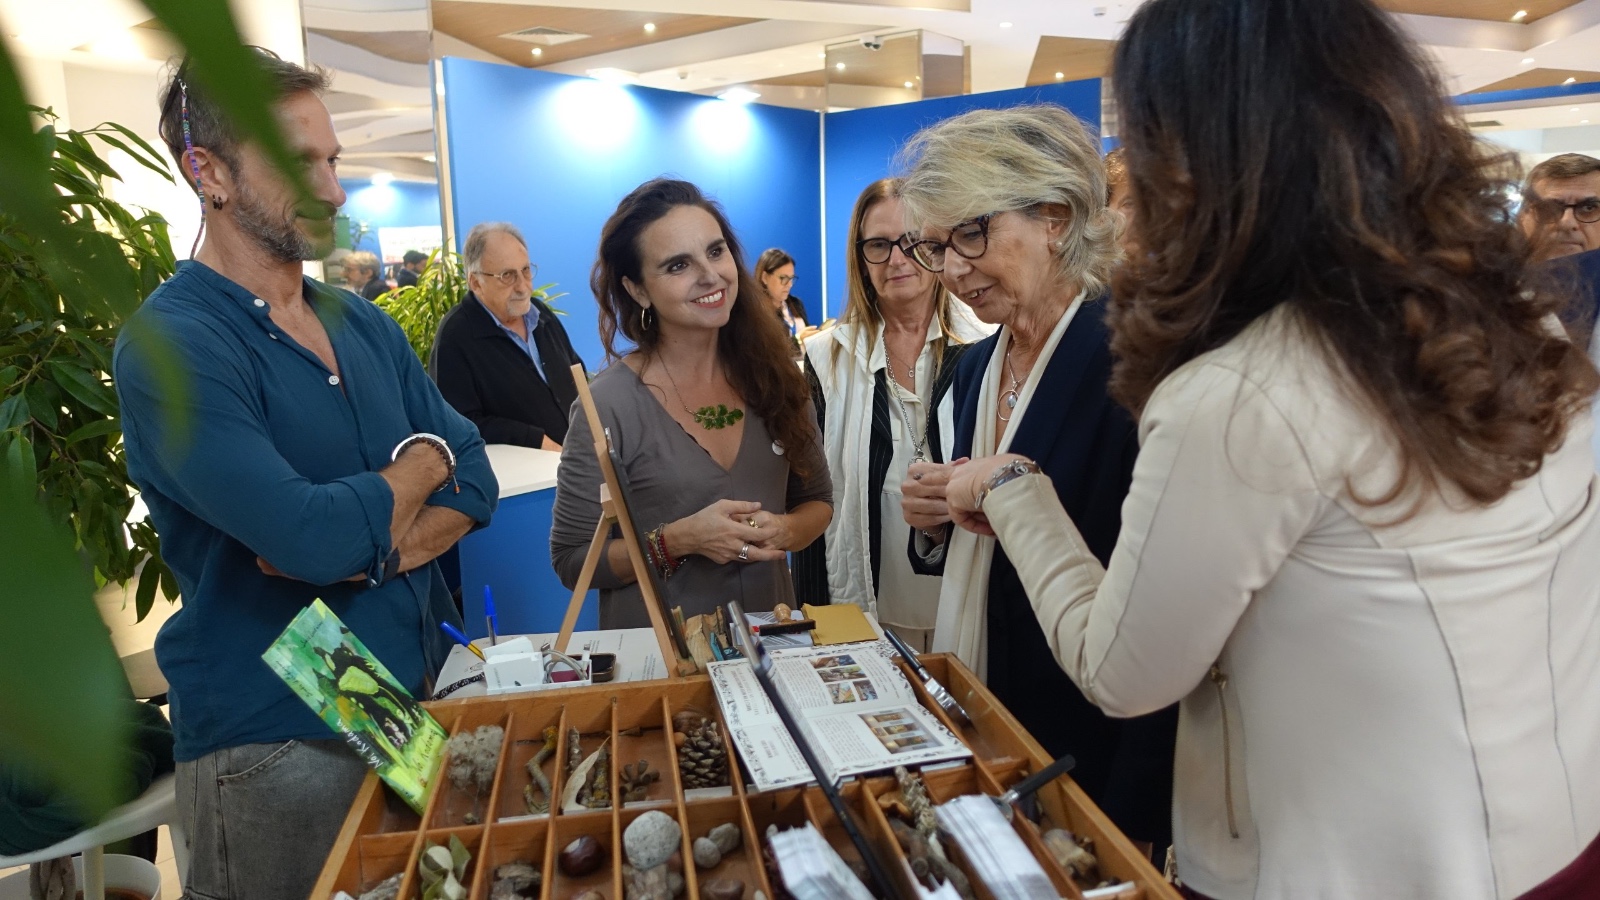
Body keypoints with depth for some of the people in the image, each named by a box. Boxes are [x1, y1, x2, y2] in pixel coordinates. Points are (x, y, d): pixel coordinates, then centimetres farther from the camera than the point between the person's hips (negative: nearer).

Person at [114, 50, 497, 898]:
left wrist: (378, 550, -16)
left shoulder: (364, 323, 7)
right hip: (276, 744, -6)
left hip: (423, 694, 6)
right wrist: (421, 461, -8)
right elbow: (313, 538, -27)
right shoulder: (170, 345, -15)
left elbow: (475, 479, 3)